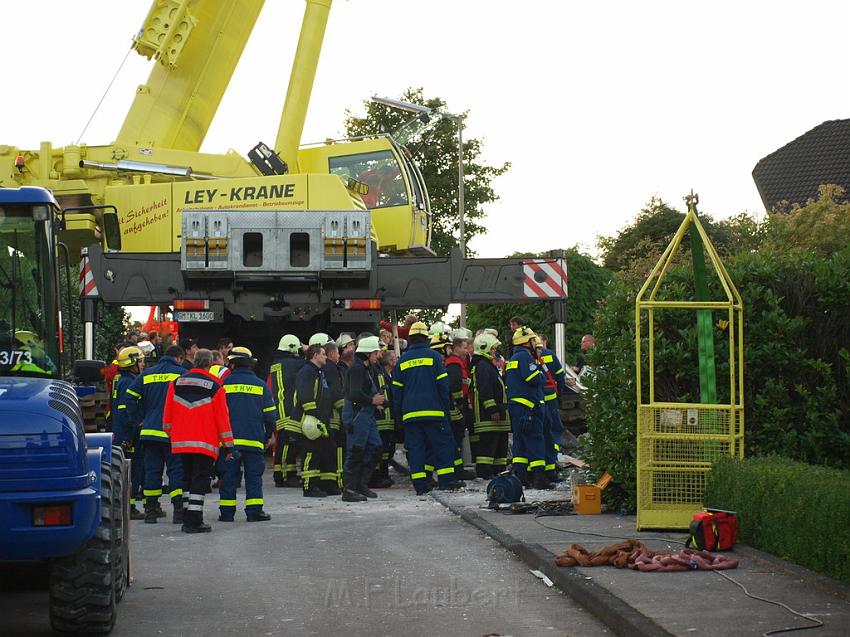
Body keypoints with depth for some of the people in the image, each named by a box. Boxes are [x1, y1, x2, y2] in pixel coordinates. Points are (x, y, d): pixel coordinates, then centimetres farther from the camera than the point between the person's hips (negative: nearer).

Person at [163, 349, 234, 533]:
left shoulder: (176, 383, 6)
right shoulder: (215, 386, -5)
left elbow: (168, 412, 11)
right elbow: (222, 416, -4)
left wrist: (170, 433, 25)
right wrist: (228, 446, 1)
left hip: (181, 442, 4)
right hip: (205, 444, -4)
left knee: (187, 478, 16)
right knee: (200, 481, -1)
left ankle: (188, 519, 18)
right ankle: (194, 521, -7)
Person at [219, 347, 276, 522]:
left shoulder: (224, 384, -1)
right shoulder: (260, 385, 5)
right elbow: (270, 414, 6)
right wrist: (268, 436, 18)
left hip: (229, 440, -1)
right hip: (254, 440, 1)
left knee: (229, 476, 5)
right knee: (254, 476, 4)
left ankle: (227, 512, 5)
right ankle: (254, 511, -1)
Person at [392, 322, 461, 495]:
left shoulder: (402, 360, 8)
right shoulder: (433, 356, -1)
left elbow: (397, 389, 10)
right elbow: (443, 384, -3)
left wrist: (401, 410, 17)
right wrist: (445, 407, 4)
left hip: (410, 412, 3)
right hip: (433, 410, -3)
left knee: (415, 447, 3)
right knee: (442, 443, 4)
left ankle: (420, 484, -1)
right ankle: (446, 479, -1)